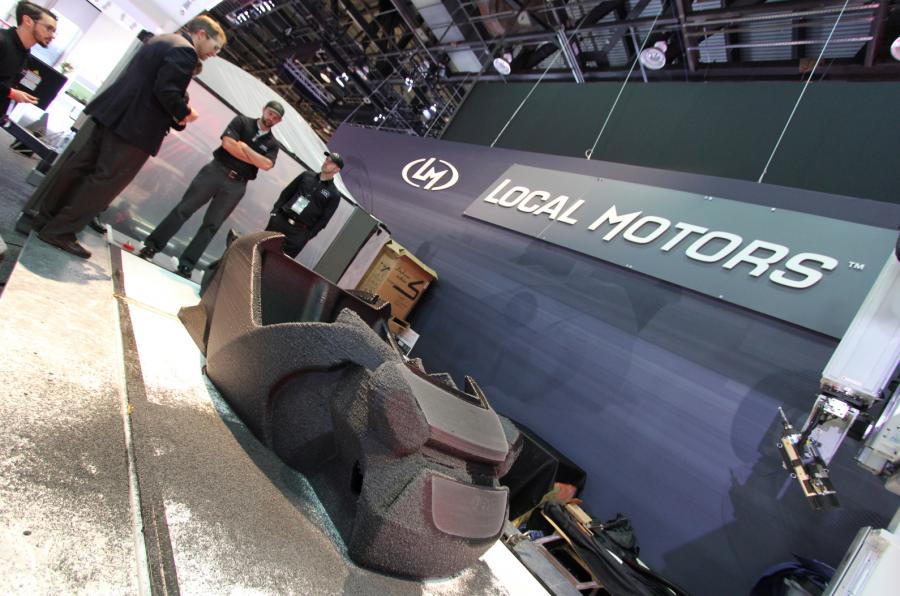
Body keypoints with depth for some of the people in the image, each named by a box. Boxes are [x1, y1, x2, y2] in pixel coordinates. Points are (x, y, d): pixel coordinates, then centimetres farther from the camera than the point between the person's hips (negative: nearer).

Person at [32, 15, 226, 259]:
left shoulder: (160, 40, 20)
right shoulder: (185, 51, -12)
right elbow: (166, 90, -22)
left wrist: (177, 110, 17)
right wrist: (184, 113, -6)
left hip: (113, 113, 10)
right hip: (135, 126, -10)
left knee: (81, 166, 16)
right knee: (107, 182, -2)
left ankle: (47, 217, 28)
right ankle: (59, 231, 3)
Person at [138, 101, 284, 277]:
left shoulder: (273, 144, 10)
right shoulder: (242, 121, 7)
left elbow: (266, 165, -9)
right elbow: (228, 143, -8)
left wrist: (244, 146, -8)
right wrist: (253, 159, -7)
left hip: (235, 185, 1)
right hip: (215, 171, -1)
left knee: (211, 226, 2)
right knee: (183, 209, -1)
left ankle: (186, 264, 7)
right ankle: (152, 245, 7)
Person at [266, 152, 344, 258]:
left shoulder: (334, 194, -1)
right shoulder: (306, 175, 10)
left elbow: (324, 219, -4)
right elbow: (287, 192, 15)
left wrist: (309, 235, -11)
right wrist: (275, 210, 5)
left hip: (299, 232, -4)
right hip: (280, 220, 4)